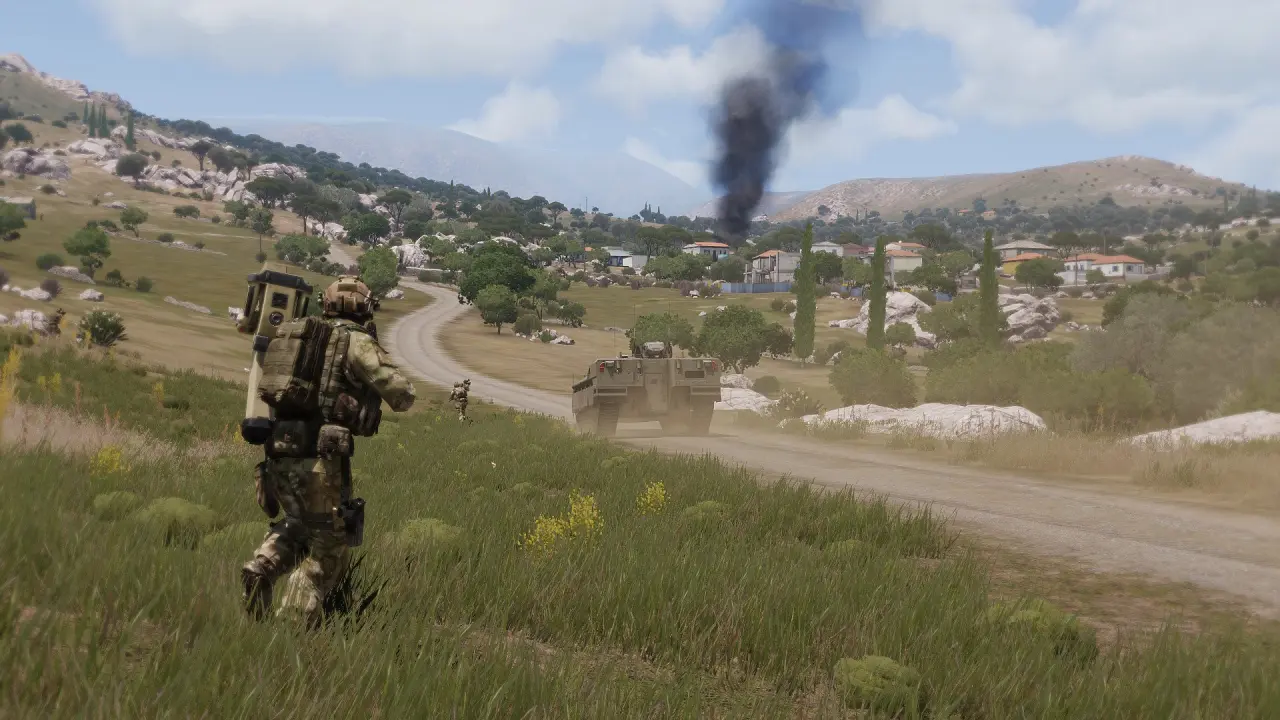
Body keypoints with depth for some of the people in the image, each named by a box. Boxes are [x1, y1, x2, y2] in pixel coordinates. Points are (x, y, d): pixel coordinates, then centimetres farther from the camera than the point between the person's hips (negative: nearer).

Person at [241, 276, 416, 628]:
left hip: (278, 453, 6)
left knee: (299, 525, 29)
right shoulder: (357, 342, -2)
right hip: (319, 458, -6)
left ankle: (263, 566, 4)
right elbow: (401, 395, -10)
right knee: (327, 550, 8)